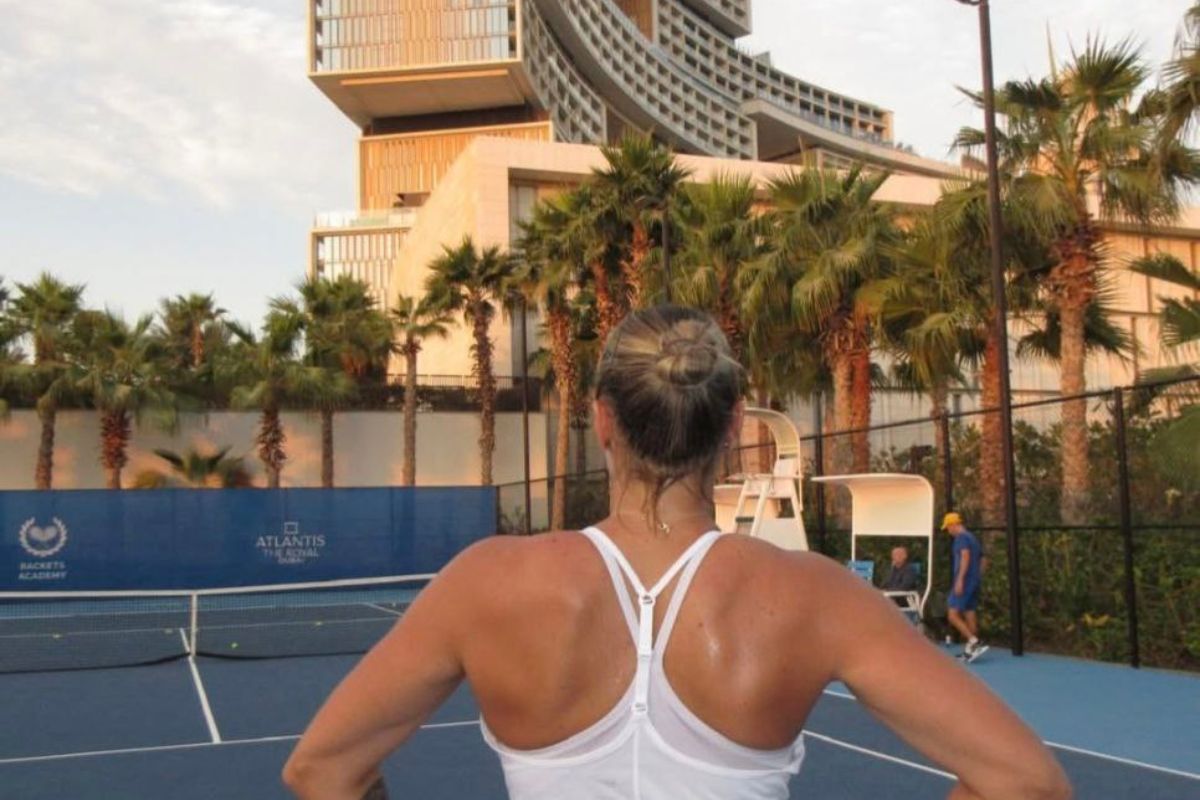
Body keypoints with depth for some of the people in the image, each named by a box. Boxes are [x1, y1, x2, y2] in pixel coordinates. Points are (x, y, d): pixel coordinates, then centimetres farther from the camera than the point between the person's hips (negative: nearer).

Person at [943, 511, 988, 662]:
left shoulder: (961, 537, -8)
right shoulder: (973, 538, 19)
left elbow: (965, 556, -22)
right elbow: (981, 560, 23)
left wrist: (959, 580, -25)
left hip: (964, 582, -9)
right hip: (975, 581, 9)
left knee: (953, 615, -9)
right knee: (970, 615, 10)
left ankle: (975, 642, -18)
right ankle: (969, 651, 11)